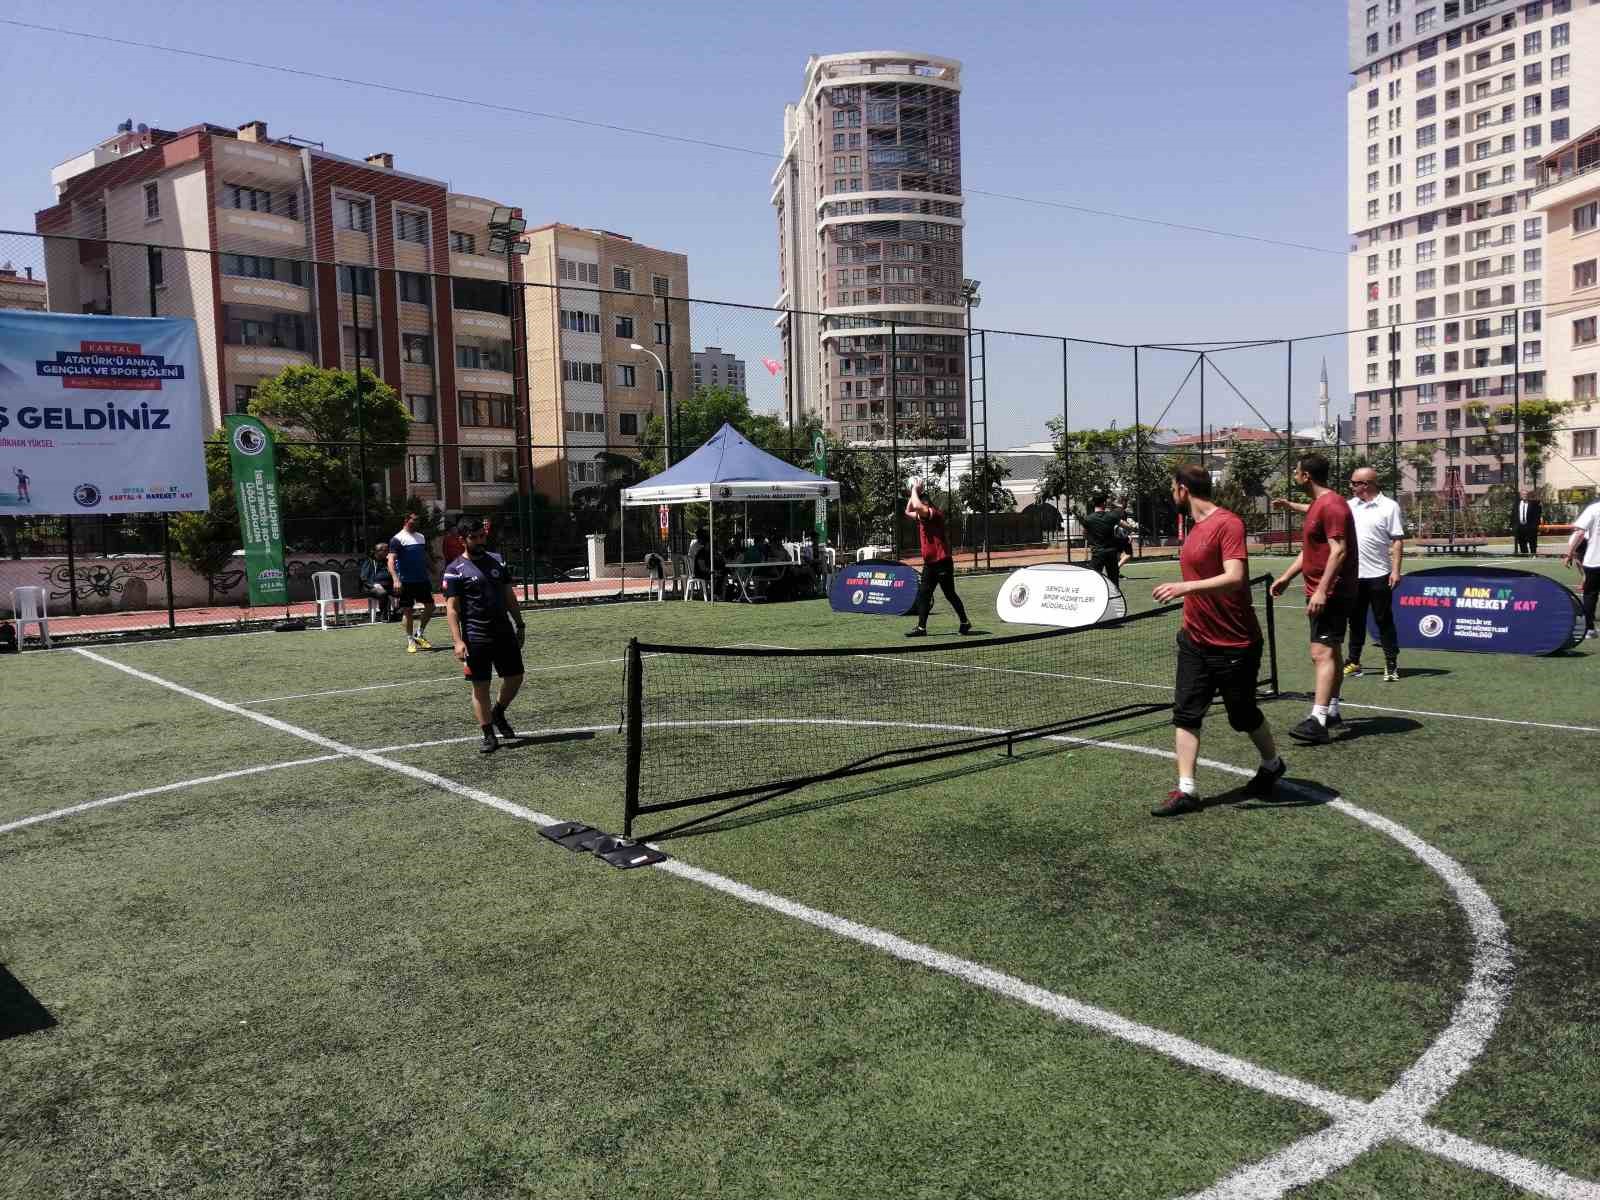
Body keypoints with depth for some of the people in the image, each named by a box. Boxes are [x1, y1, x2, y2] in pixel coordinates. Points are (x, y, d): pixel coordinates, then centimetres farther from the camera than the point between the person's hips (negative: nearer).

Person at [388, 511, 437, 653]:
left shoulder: (421, 537, 12)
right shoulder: (397, 539, -8)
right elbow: (391, 560, -15)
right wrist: (395, 579, -27)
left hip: (422, 579, 6)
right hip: (406, 581, -6)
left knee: (430, 606, 5)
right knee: (407, 610, 0)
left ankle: (420, 634, 20)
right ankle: (410, 640, 10)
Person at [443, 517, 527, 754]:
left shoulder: (497, 560, 9)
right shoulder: (455, 570, -5)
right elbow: (452, 608, -9)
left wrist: (520, 624, 15)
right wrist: (458, 641, -18)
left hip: (504, 632, 5)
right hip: (476, 637, -5)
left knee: (515, 677, 8)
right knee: (480, 686, 1)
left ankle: (498, 713, 34)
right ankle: (489, 736, 9)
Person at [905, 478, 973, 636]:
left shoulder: (935, 514, -13)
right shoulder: (922, 517, 13)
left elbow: (917, 506, -29)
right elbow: (908, 511, 26)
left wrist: (915, 489, -13)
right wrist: (914, 492, 14)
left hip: (942, 563, -9)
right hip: (929, 564, 9)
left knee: (950, 594, -1)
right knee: (923, 595, 4)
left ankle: (965, 622, 12)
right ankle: (921, 627, 5)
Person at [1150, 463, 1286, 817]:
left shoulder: (1228, 524, -17)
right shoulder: (1195, 527, 9)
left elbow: (1234, 578, -29)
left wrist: (1185, 587, -37)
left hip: (1235, 645, -7)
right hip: (1195, 641, 8)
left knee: (1243, 715, 11)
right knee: (1185, 713, -1)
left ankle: (1272, 765, 38)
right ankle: (1186, 791, 1)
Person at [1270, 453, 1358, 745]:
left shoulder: (1332, 505, -16)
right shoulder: (1317, 505, 17)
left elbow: (1338, 550, -23)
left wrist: (1322, 590, -28)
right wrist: (1286, 576, 19)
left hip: (1331, 593, -11)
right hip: (1321, 593, 11)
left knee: (1322, 653, -16)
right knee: (1330, 652, 15)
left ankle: (1318, 721, -21)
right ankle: (1332, 712, 24)